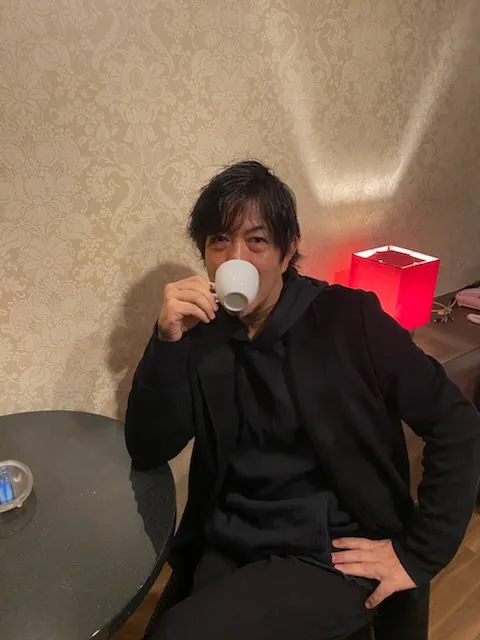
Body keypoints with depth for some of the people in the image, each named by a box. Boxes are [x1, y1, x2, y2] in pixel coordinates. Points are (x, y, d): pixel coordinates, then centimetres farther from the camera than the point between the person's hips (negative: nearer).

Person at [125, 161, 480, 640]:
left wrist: (419, 553, -8)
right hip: (229, 549, 4)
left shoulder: (346, 318, -8)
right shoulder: (201, 335, 0)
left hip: (333, 553, -3)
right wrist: (167, 340, -19)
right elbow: (146, 452, -6)